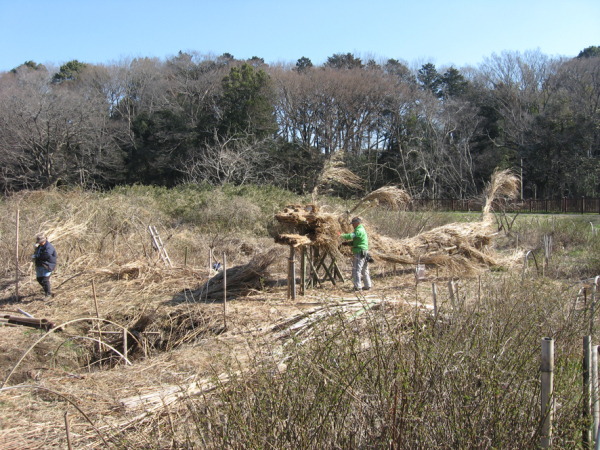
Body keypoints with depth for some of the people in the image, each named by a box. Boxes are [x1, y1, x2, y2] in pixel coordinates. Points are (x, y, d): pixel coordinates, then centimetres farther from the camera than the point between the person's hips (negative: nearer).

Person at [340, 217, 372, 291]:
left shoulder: (359, 230, -12)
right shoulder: (362, 230, 21)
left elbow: (351, 236, -27)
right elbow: (355, 241, 25)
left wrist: (342, 235, -17)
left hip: (359, 253, -11)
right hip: (364, 253, 11)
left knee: (356, 270, -10)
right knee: (364, 270, 16)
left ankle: (358, 287, -12)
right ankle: (367, 286, 21)